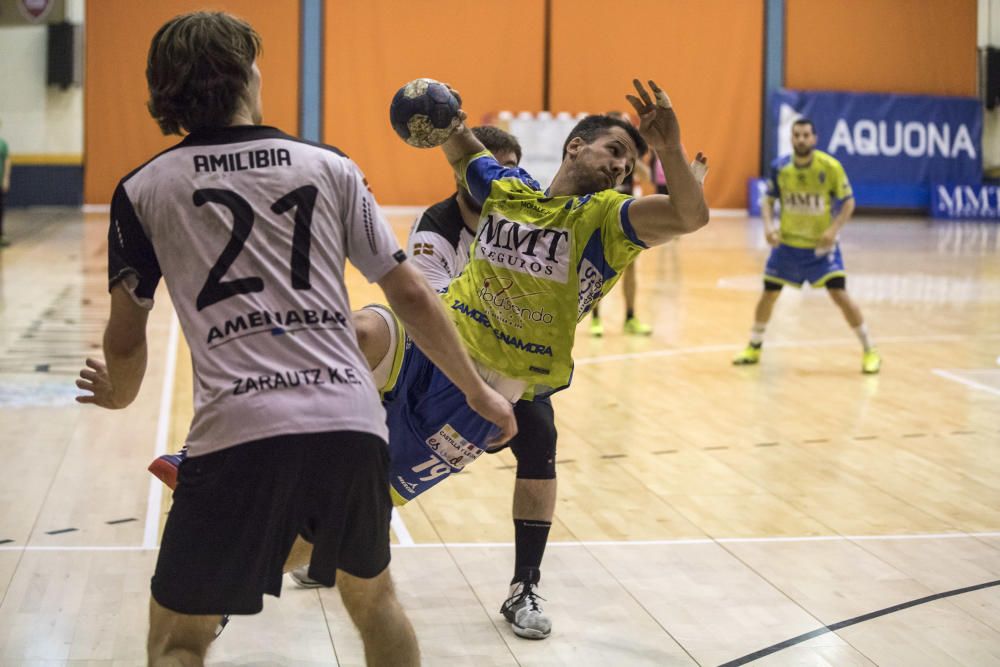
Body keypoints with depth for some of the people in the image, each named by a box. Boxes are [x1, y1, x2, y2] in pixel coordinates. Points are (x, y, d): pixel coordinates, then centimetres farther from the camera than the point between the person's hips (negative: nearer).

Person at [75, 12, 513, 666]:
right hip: (351, 423, 3)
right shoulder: (329, 166, 12)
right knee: (372, 595, 28)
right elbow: (412, 296, 12)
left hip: (237, 432, -2)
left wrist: (119, 393, 36)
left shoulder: (143, 188, 10)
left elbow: (126, 339, 14)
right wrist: (478, 392, 23)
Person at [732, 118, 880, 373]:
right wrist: (769, 226, -14)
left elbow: (848, 202, -8)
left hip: (821, 244, -3)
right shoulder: (779, 168, -8)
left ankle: (870, 351, -1)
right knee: (769, 293, 7)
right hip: (787, 242, 3)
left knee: (840, 294, -14)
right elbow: (769, 200, 5)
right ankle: (754, 347, 28)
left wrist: (834, 229, -23)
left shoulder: (830, 167, -16)